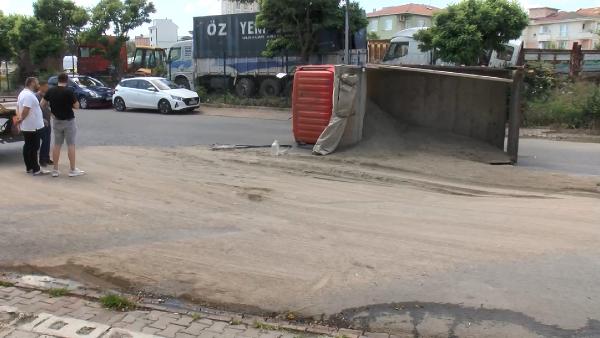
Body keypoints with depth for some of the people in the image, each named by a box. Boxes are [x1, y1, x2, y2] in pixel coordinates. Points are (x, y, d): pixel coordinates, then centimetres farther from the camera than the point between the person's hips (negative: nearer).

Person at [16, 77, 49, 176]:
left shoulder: (22, 93, 14)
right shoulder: (29, 95, -20)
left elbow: (18, 108, 18)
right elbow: (25, 111, -26)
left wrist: (20, 119, 13)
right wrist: (21, 119, -12)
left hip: (25, 127, 10)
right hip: (32, 127, -10)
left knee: (28, 147, 14)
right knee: (33, 148, -6)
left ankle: (29, 167, 21)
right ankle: (36, 169, -3)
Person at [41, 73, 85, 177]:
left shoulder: (50, 91, 0)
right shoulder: (69, 92, -16)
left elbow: (42, 104, 5)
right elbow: (76, 106, -13)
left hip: (56, 121, 5)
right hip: (68, 121, -5)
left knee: (57, 144, 10)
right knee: (71, 145, 1)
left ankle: (55, 170, 11)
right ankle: (73, 170, 3)